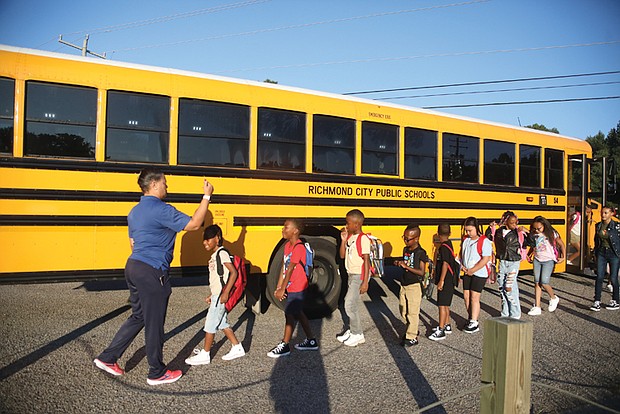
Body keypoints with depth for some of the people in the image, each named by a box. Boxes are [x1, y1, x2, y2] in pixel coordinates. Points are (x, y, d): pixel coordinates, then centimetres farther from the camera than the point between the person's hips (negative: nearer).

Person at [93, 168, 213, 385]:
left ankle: (108, 357, 28)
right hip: (152, 272, -9)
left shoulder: (134, 212, 14)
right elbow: (194, 223, -17)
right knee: (154, 323, 4)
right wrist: (206, 196, -11)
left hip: (133, 266, 10)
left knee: (138, 316, 22)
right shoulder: (161, 210, -16)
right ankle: (157, 373, 18)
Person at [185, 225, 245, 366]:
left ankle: (205, 355, 12)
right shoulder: (214, 255, 14)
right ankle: (237, 348, 24)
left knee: (210, 323, 0)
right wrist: (211, 296, 19)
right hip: (216, 295, 9)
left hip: (221, 295, -9)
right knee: (222, 323, 14)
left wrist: (225, 293, -23)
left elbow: (233, 272, -21)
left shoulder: (222, 253, -14)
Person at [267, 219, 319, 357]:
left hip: (297, 288, -9)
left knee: (289, 314, -1)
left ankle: (284, 346, 13)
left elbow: (290, 270, -21)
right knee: (298, 313, 17)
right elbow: (283, 268, 6)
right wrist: (278, 288, 3)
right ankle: (311, 341, 30)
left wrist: (282, 289, -19)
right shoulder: (287, 245, 7)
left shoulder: (299, 247, -20)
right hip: (291, 287, 9)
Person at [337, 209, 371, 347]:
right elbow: (342, 255, 7)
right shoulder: (349, 237, 7)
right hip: (351, 274, 8)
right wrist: (343, 240, -5)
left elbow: (366, 261, -18)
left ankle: (358, 335, 8)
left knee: (350, 305, -6)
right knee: (350, 304, 15)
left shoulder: (363, 239, -17)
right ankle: (349, 330, 29)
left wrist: (365, 282, -20)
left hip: (359, 276, -8)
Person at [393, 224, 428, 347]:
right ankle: (412, 329, 35)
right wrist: (399, 264, -2)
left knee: (413, 312, 0)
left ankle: (412, 338, 10)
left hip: (414, 286, -8)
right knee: (403, 311, 16)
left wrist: (406, 267, -25)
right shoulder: (405, 250, 7)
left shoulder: (420, 253, -15)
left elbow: (422, 272, -19)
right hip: (404, 284, 8)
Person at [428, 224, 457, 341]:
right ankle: (447, 326, 32)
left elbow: (445, 264, -25)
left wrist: (441, 281, -24)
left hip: (446, 281, -10)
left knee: (442, 305, -7)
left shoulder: (444, 247, -18)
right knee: (445, 305, 20)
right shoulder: (448, 244, 11)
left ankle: (441, 331, -4)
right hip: (449, 280, 10)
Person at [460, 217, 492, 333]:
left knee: (474, 297, -5)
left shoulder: (484, 241, -15)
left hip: (479, 273, -7)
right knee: (466, 296, 9)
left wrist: (472, 270, -17)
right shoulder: (465, 239, 6)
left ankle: (474, 323, 4)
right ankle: (471, 319, 25)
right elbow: (462, 253, 18)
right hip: (467, 273, 7)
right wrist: (462, 265, 1)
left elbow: (486, 259, -19)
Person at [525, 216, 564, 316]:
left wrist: (563, 257, -3)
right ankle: (537, 307, 7)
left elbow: (562, 245, 2)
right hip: (537, 260, 4)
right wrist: (528, 254, 6)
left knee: (544, 282, -13)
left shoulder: (551, 233, -9)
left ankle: (554, 298, 19)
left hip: (548, 260, -4)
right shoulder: (533, 234, 1)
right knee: (537, 283, 3)